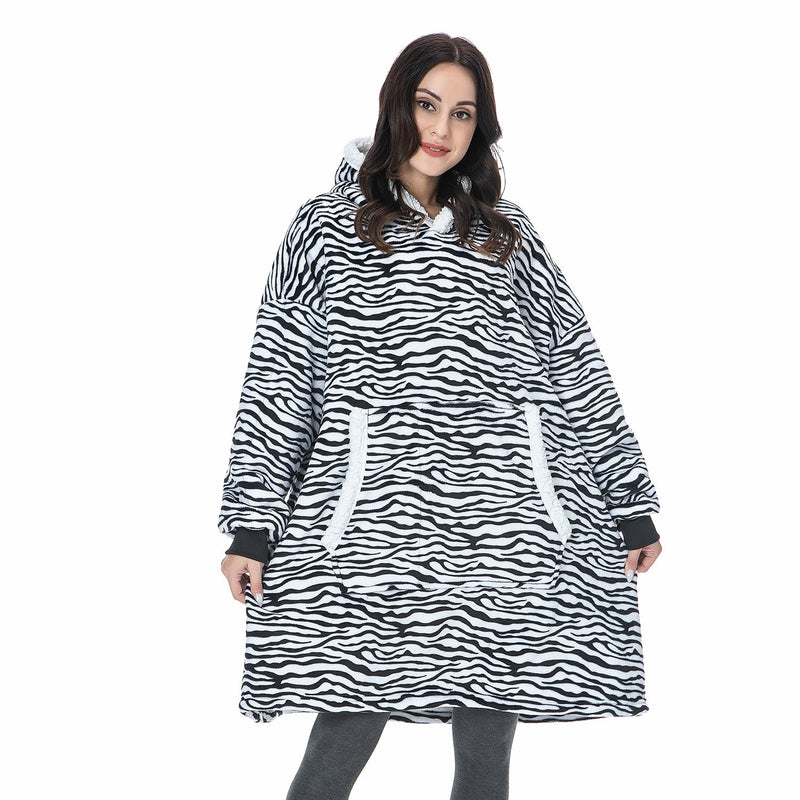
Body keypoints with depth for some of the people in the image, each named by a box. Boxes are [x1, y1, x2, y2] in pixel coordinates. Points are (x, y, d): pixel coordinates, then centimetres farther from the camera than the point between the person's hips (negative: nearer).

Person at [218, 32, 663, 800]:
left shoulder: (508, 233, 16)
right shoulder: (326, 227, 10)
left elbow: (576, 369, 15)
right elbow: (277, 380, 7)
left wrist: (631, 506, 12)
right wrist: (252, 526, 0)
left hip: (507, 521, 2)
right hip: (372, 518, -2)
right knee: (346, 734, -7)